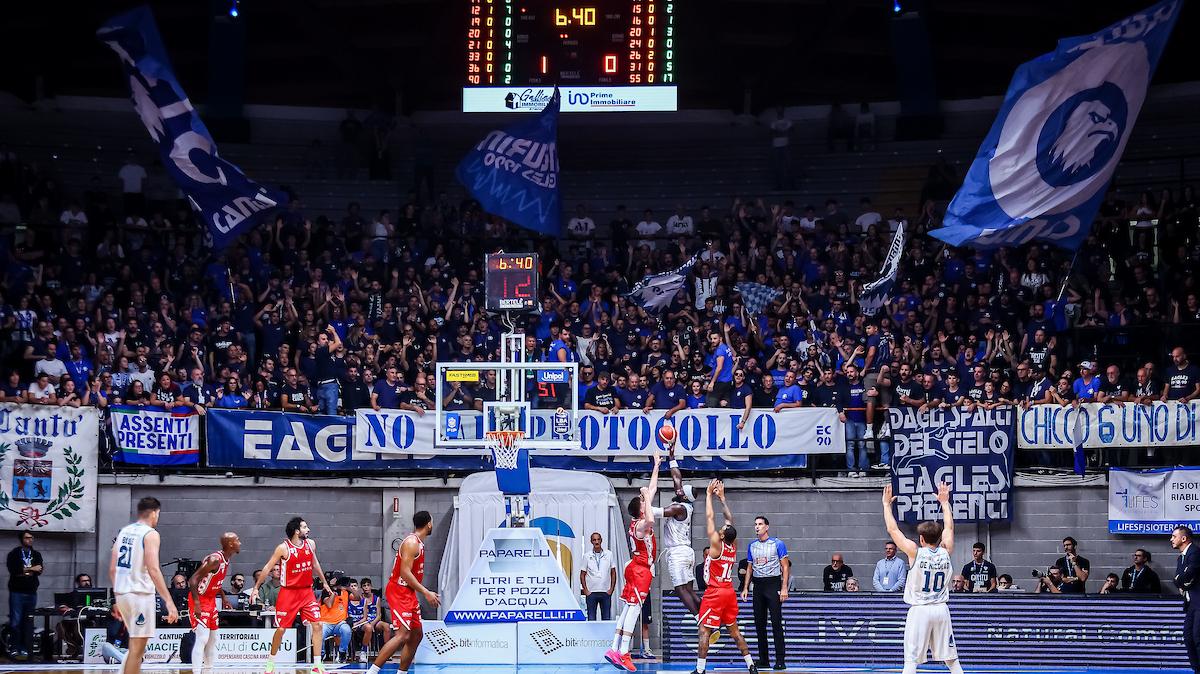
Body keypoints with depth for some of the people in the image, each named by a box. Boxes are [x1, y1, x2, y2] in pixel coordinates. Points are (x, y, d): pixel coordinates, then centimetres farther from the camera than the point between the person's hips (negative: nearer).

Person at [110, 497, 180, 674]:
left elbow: (112, 569, 15)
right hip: (140, 594, -8)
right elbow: (153, 570, -19)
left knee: (136, 644, 21)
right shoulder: (150, 534, -9)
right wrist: (169, 601, -20)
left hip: (122, 593, 8)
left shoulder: (124, 532, 14)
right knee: (137, 647, -4)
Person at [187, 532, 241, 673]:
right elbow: (193, 580, -28)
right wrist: (196, 604, -33)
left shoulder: (226, 560, 5)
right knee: (202, 639, -15)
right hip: (200, 600, -10)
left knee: (212, 639, 14)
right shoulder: (215, 560, -24)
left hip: (211, 600, 10)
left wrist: (224, 598, 22)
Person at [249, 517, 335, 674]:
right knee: (281, 629, -2)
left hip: (307, 592, 5)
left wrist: (324, 582, 26)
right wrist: (256, 587, -10)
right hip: (288, 592, -4)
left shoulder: (310, 544, 4)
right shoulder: (284, 548, -13)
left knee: (317, 625, -6)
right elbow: (268, 568, -8)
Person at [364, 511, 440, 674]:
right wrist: (426, 592, -22)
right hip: (398, 592, -11)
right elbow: (405, 573, -22)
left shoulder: (419, 543, 17)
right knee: (402, 635, -19)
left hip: (408, 593, 11)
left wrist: (427, 593, 20)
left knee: (417, 634, 12)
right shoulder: (412, 542, -15)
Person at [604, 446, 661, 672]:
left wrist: (657, 464, 21)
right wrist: (646, 496, -31)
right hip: (640, 570, -9)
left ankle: (615, 649, 5)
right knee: (633, 609, -13)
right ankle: (623, 653, -19)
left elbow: (651, 489, 19)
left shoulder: (637, 521, 10)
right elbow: (651, 520, -44)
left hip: (636, 567, 9)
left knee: (628, 609, 7)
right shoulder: (641, 525, -16)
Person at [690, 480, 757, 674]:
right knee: (734, 629, 15)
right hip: (729, 592, 7)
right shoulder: (734, 546, 2)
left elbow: (710, 517, -11)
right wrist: (722, 498, 18)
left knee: (704, 631, -6)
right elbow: (730, 520, 13)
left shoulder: (717, 545, -14)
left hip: (715, 593, -7)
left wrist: (709, 494, -3)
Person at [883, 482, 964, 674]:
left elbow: (893, 529, -3)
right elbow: (949, 527, 16)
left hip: (920, 611, -4)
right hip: (941, 610, 4)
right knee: (951, 658, 10)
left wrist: (887, 504, 8)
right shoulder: (946, 552, -1)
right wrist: (944, 502, 28)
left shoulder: (915, 553, -10)